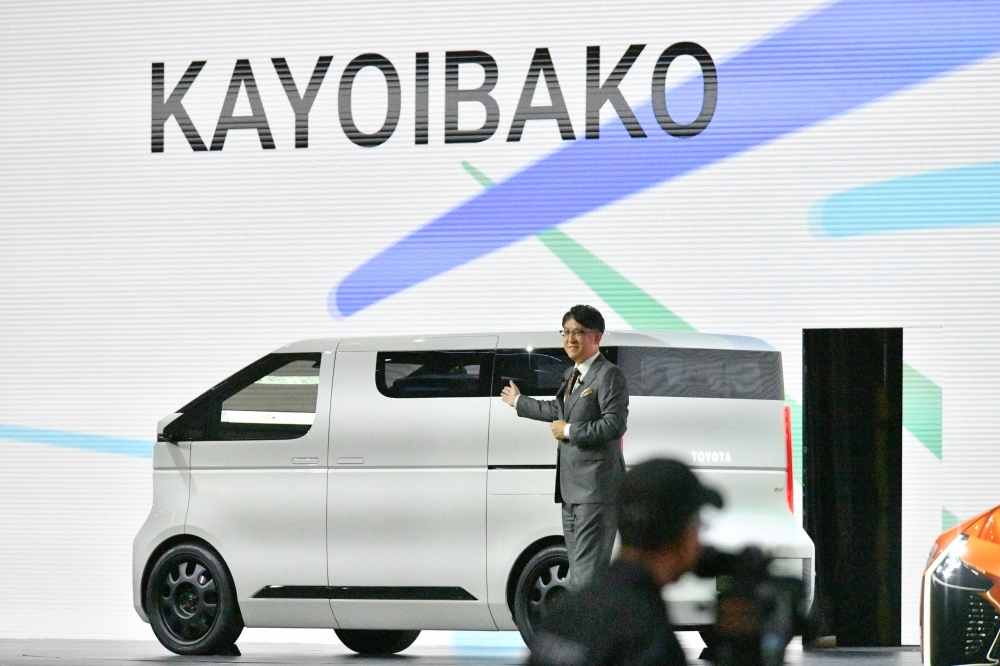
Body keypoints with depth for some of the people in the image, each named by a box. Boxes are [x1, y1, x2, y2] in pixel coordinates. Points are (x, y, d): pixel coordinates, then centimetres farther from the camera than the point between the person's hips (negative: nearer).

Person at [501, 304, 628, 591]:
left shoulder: (609, 375, -11)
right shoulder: (573, 375, 17)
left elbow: (614, 425, -20)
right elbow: (560, 411, 34)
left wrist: (569, 431, -13)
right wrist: (519, 402, 47)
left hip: (596, 487, -10)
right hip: (572, 487, 10)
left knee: (588, 568, -15)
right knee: (577, 570, 15)